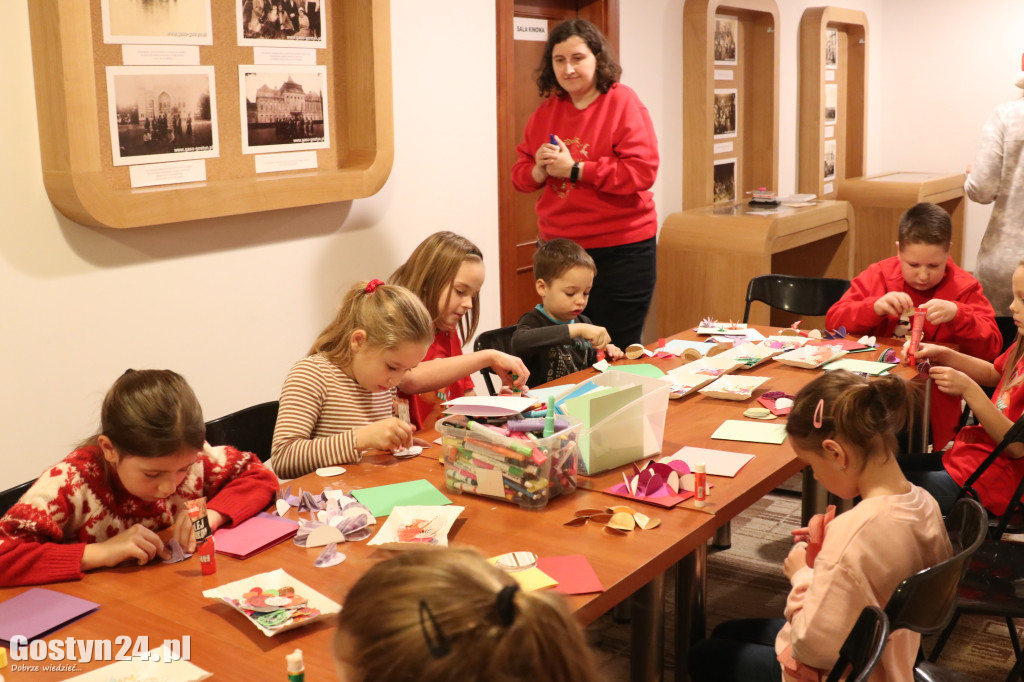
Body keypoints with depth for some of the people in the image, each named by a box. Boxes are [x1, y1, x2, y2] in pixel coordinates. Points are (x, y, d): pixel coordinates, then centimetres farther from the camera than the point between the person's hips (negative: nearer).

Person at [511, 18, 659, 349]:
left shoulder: (623, 103, -9)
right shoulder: (545, 112, 8)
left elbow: (642, 171, -19)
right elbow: (520, 174, 11)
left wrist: (574, 169, -18)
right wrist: (539, 170, -12)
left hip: (621, 249, -5)